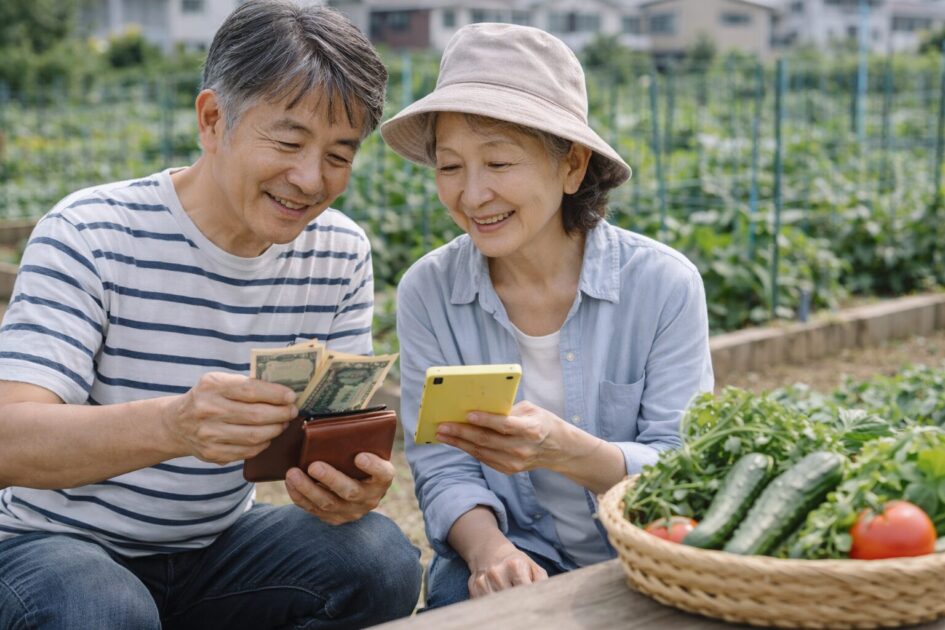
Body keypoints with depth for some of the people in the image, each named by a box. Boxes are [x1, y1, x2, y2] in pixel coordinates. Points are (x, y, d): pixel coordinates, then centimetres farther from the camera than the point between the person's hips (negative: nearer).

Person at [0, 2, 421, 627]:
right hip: (58, 544, -4)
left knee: (383, 561, -21)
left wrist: (356, 477, -28)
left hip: (219, 543, 4)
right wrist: (172, 425, -47)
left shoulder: (342, 254, -1)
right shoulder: (90, 235, -16)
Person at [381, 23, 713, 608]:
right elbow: (443, 470, -3)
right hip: (516, 562, 0)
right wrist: (489, 549, -25)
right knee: (459, 597, -28)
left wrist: (569, 451, -29)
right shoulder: (428, 292, -4)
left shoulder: (665, 284, -9)